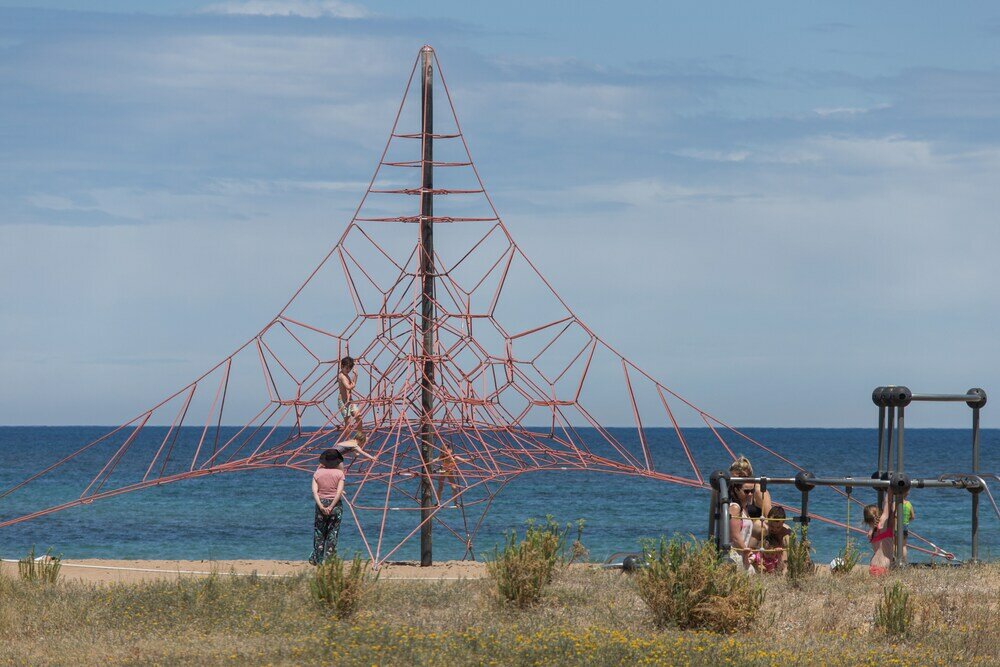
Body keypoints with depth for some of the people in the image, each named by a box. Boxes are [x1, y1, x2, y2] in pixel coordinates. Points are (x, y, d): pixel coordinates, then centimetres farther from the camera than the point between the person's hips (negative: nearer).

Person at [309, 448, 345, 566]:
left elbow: (314, 491, -8)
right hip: (335, 504, -1)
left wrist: (321, 506, -13)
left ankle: (317, 559, 15)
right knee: (333, 533, 4)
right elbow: (339, 492, -12)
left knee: (319, 532, 12)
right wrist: (331, 507, -13)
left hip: (321, 504, 1)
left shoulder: (318, 473, 2)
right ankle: (328, 559, 0)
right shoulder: (339, 473, -3)